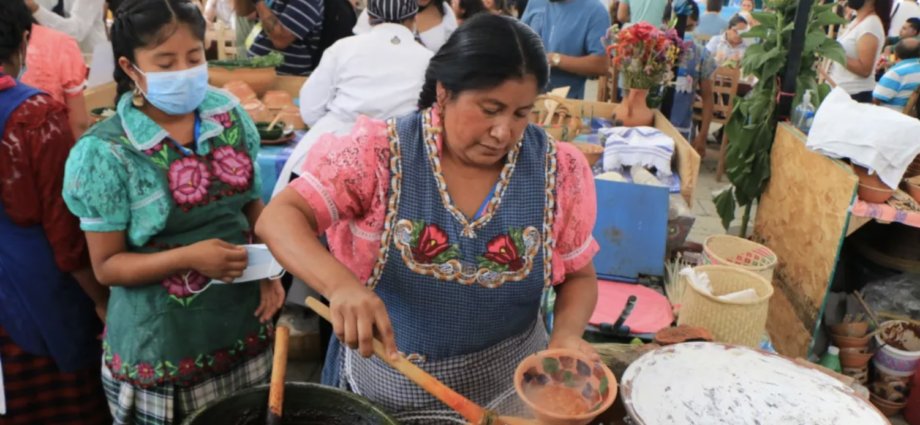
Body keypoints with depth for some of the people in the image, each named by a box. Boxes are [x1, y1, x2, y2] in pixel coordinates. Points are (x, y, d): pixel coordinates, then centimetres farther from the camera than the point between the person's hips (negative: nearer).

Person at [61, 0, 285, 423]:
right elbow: (107, 265, -10)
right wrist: (188, 257, -25)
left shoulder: (229, 114, -3)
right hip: (162, 346, -4)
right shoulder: (106, 152, -16)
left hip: (243, 323, 4)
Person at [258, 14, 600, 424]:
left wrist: (567, 332, -21)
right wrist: (340, 284, -41)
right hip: (382, 387, -1)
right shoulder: (379, 152, -17)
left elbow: (580, 275, 0)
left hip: (504, 388, 2)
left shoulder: (558, 171, -11)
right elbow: (279, 218, -22)